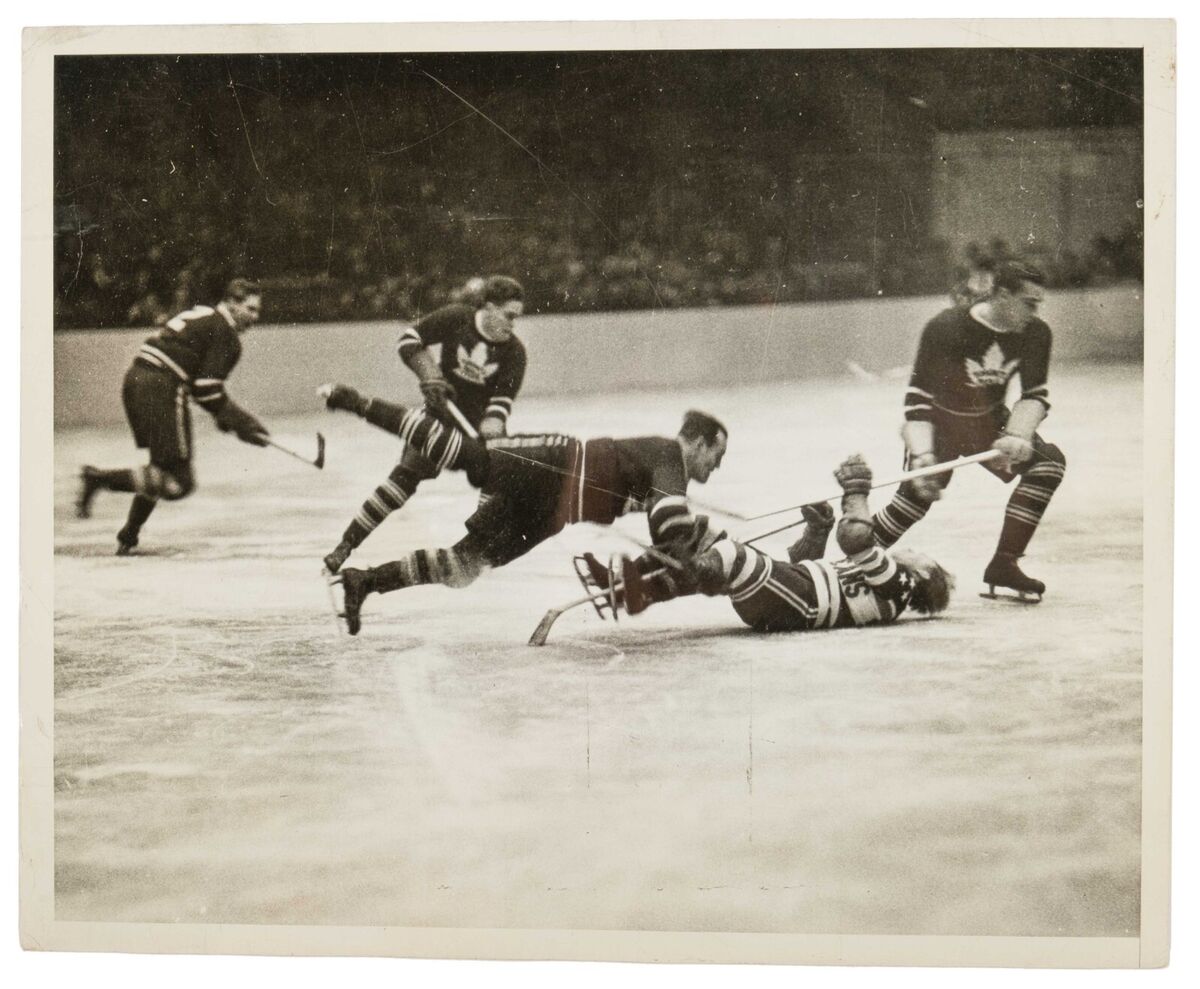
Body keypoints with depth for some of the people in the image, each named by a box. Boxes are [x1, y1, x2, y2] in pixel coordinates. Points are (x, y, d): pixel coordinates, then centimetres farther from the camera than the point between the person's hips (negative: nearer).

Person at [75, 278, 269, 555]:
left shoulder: (202, 316, 24)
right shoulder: (226, 335, -4)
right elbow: (206, 390, -11)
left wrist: (224, 413, 22)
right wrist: (241, 423, 0)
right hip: (162, 389, -10)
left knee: (163, 467, 24)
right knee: (180, 482, -7)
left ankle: (128, 535, 23)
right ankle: (100, 478, -15)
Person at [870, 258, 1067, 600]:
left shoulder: (1034, 334, -13)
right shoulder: (947, 329, -27)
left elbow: (1036, 394, -8)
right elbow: (918, 397, -25)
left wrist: (1016, 437, -27)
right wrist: (921, 454, -37)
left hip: (989, 422, 5)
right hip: (940, 421, -5)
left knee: (1048, 462, -15)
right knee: (917, 496, -23)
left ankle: (1004, 564, -8)